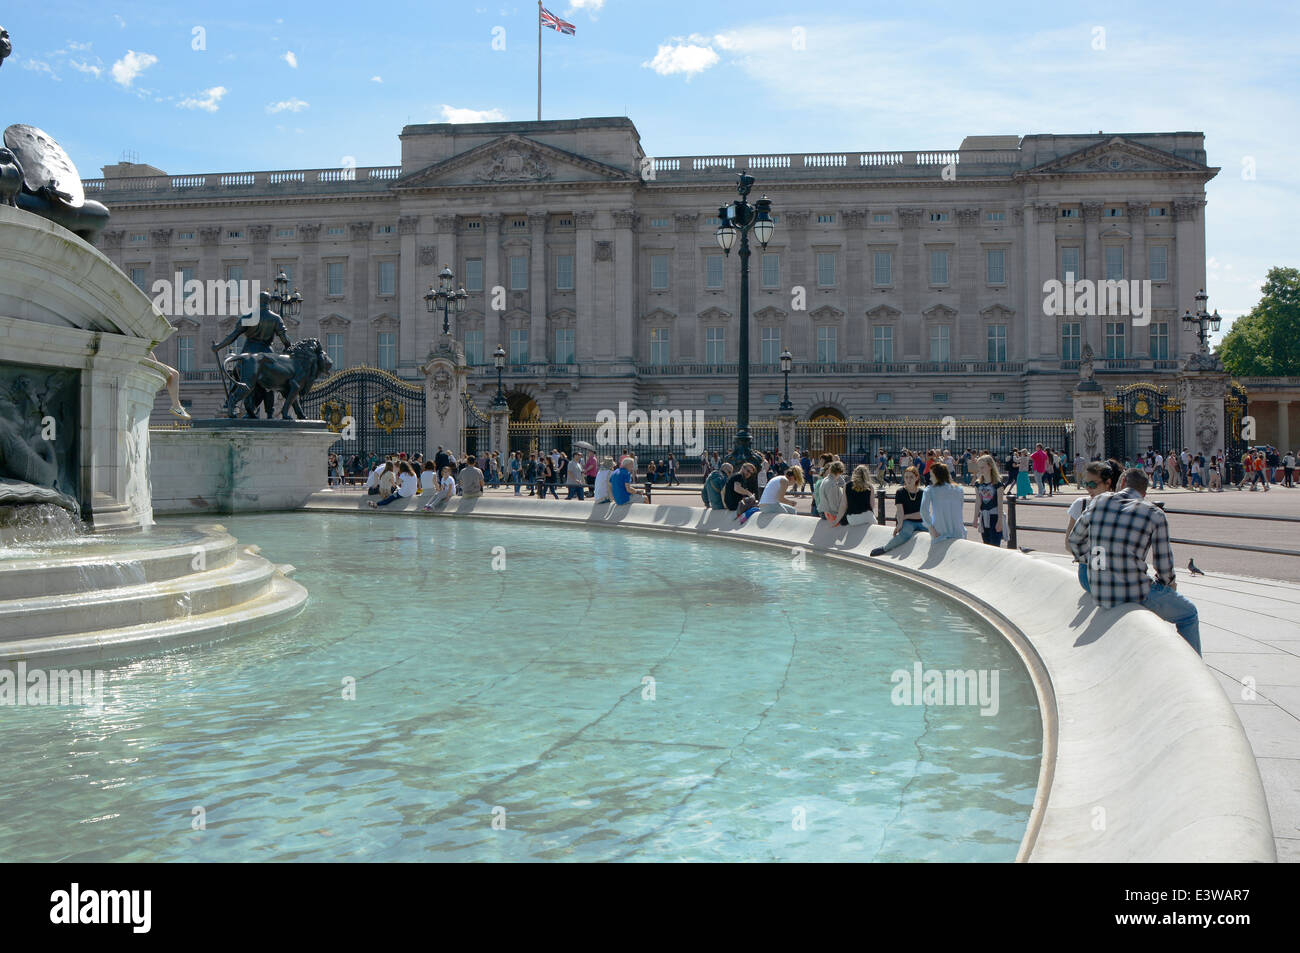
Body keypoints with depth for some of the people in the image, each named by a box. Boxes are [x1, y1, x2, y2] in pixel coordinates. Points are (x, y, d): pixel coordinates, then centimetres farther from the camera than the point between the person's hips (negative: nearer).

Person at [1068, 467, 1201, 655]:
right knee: (1188, 614, 20)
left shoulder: (1099, 502, 5)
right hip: (1134, 594, -6)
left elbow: (1075, 540, 16)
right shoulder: (1155, 514, -6)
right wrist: (1169, 582, 20)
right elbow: (1163, 564, -3)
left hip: (1097, 592, 6)